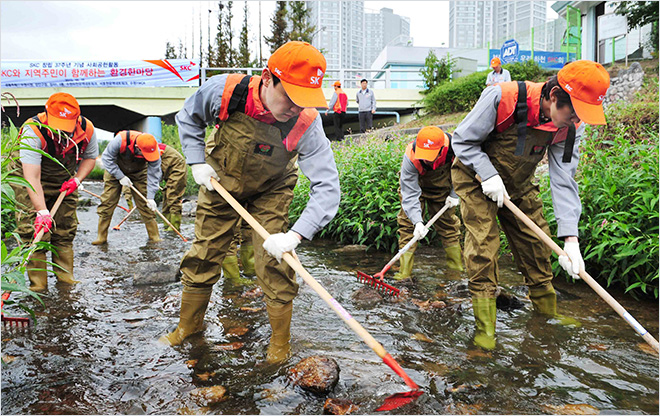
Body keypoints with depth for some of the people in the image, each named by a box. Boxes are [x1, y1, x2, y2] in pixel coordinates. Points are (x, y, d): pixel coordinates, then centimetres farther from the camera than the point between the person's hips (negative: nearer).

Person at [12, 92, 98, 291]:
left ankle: (65, 277, 15)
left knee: (65, 231, 4)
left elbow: (90, 156, 2)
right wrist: (42, 211, -44)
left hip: (64, 183, 4)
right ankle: (37, 283, -2)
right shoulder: (33, 130, -32)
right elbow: (32, 177, -37)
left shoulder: (86, 129, -20)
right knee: (34, 231, -11)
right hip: (30, 182, -3)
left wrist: (77, 180, -14)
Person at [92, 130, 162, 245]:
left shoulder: (154, 150, -29)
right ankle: (101, 237, 4)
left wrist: (150, 197, -28)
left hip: (139, 173, 1)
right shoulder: (120, 140, -36)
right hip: (115, 170, -1)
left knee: (145, 204, -8)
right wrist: (120, 177, -25)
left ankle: (154, 236, -1)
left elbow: (153, 174, -23)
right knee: (107, 202, -6)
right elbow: (106, 158, -21)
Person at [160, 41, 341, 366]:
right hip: (220, 182, 2)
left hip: (270, 192, -1)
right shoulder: (224, 91, -29)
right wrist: (197, 162, -15)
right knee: (203, 256, 11)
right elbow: (188, 118, -6)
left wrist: (296, 235, -46)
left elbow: (326, 187, -35)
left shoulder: (306, 124, -33)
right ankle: (189, 323, 36)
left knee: (273, 264, -7)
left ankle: (280, 342, 15)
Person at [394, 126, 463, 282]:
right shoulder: (410, 158, -38)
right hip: (415, 182, -2)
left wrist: (454, 194, -11)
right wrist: (417, 221, -44)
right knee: (408, 223, -10)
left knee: (448, 221, 7)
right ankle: (404, 272, -7)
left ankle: (457, 266, 21)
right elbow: (410, 193, -35)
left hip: (442, 185, 2)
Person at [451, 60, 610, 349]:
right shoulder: (501, 98, -31)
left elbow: (563, 180, -18)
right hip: (476, 177, -5)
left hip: (518, 184, 5)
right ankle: (485, 327, -3)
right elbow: (462, 140, -20)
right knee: (483, 242, -13)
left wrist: (570, 238, -25)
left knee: (535, 241, 8)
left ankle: (547, 310, 29)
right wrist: (489, 175, -30)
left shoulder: (570, 126, -15)